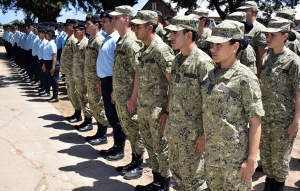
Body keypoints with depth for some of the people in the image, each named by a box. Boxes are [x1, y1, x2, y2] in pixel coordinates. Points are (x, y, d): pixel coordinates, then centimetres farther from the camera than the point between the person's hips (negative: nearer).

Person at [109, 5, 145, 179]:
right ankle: (134, 162, 29)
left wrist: (134, 97, -21)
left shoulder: (131, 41, -16)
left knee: (134, 130, 2)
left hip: (129, 96, -9)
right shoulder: (121, 40, 13)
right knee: (128, 130, 16)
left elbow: (138, 71, -20)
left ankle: (139, 166, 14)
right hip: (120, 95, 9)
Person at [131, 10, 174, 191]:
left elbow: (173, 83, -17)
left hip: (157, 109, -9)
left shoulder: (161, 49, -16)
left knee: (162, 148, 6)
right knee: (150, 146, 17)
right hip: (143, 109, 9)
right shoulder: (144, 49, 10)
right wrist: (136, 100, 17)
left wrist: (167, 110, -18)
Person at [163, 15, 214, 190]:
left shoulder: (203, 62, -18)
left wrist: (206, 133, -17)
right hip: (174, 130, 8)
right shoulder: (178, 59, 8)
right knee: (178, 174, 20)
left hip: (192, 133, -8)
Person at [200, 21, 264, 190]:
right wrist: (204, 135, 18)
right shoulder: (212, 74, 5)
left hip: (235, 155, -6)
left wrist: (251, 159, -16)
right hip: (212, 153, 7)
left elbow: (255, 121, -14)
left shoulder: (245, 77, -14)